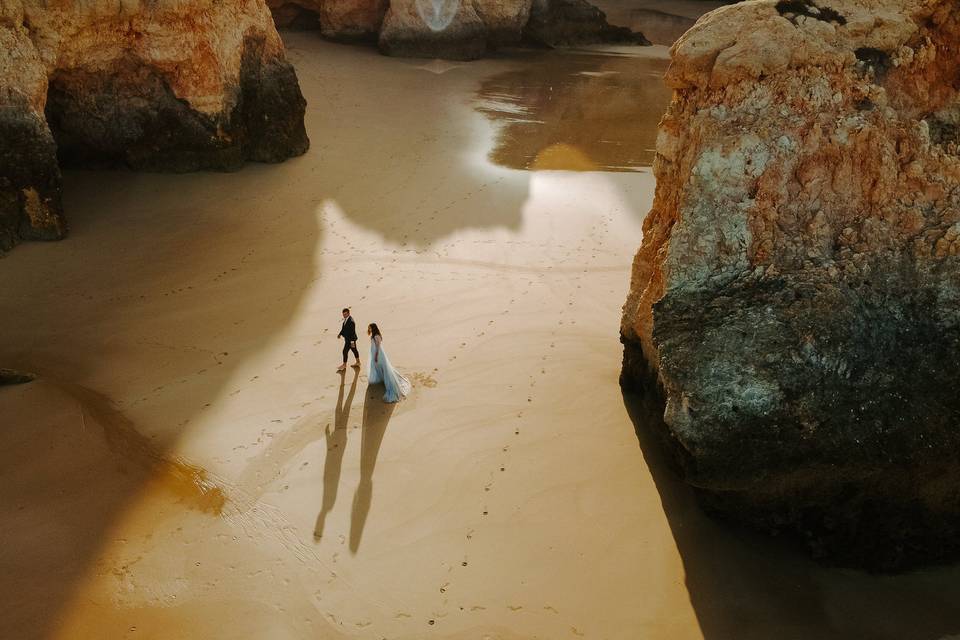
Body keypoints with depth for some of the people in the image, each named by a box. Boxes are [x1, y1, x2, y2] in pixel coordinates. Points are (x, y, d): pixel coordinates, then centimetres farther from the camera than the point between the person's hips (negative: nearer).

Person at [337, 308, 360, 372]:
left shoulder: (351, 321, -26)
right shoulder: (345, 320, 2)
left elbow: (352, 332, -25)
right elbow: (344, 328, 14)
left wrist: (352, 341, -24)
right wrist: (340, 334, 1)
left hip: (350, 339, -9)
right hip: (347, 339, 9)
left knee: (345, 351, -4)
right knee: (354, 350, 20)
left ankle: (344, 365, 10)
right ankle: (358, 362, 34)